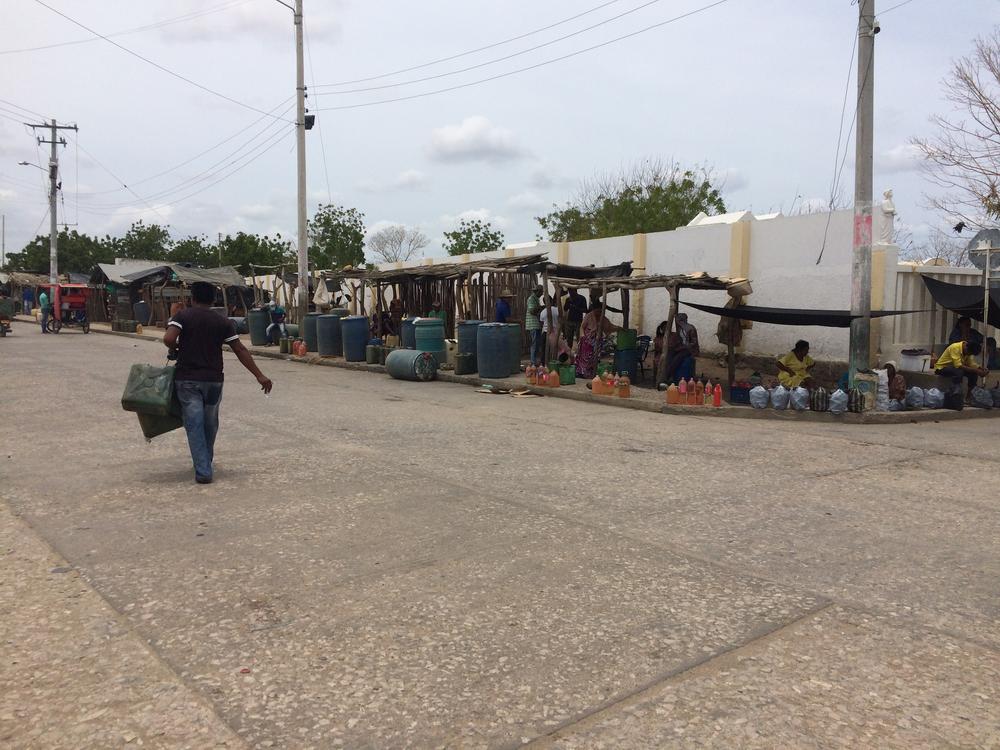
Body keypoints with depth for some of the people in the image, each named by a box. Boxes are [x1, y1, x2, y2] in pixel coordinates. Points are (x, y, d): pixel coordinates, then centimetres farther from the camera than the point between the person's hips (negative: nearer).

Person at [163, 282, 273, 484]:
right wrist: (259, 376, -1)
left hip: (187, 379, -2)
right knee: (210, 424, 19)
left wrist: (175, 349, 3)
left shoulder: (182, 316, -3)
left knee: (194, 425, 0)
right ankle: (206, 462, 36)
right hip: (213, 380, 2)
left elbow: (168, 339, -20)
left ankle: (203, 471, -5)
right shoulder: (223, 322, 2)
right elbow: (240, 350, -1)